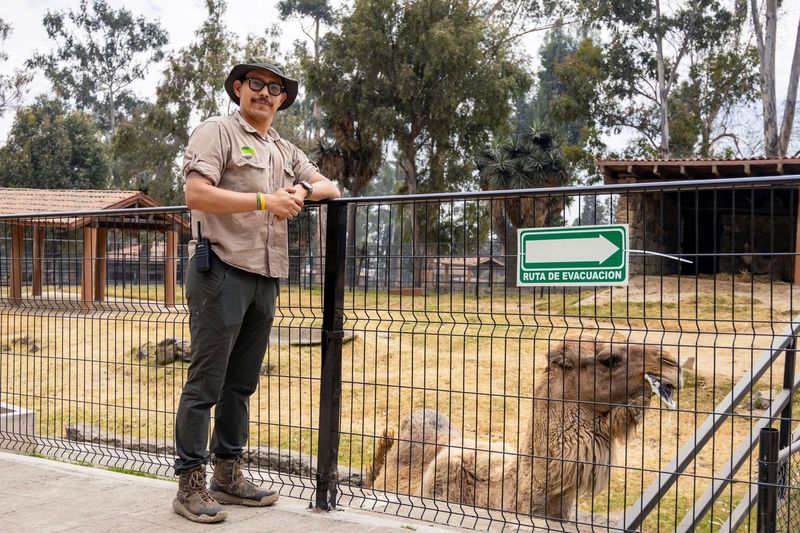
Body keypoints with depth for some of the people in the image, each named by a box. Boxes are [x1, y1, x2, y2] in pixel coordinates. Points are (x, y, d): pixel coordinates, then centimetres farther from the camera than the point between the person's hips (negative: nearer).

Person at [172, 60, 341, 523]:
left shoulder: (286, 151, 21)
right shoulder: (217, 131, -1)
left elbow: (330, 187, 21)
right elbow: (197, 193, -14)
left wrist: (303, 189, -1)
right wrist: (265, 200, -18)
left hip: (266, 277, 7)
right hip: (221, 271, -7)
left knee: (242, 382, 12)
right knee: (206, 381, -4)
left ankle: (228, 475, 22)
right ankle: (190, 484, 4)